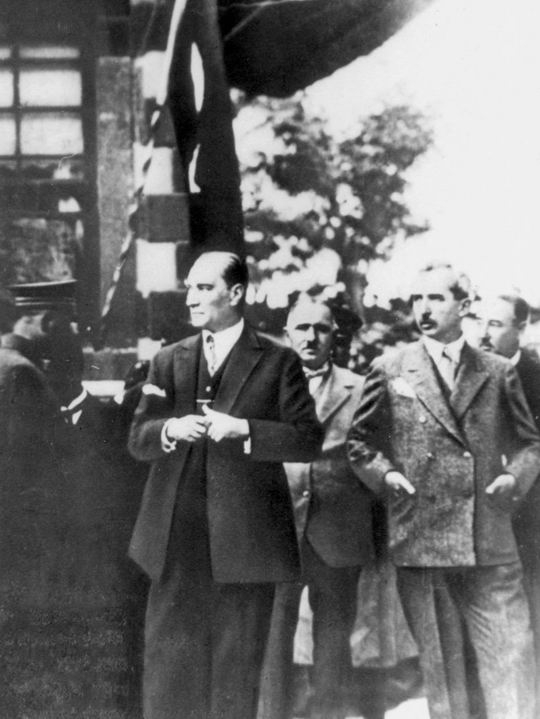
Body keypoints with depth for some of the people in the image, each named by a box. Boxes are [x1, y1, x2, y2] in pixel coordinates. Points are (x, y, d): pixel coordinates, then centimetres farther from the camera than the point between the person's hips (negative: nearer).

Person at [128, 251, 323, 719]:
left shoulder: (277, 363, 2)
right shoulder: (169, 361, 13)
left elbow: (308, 440, -4)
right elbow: (138, 440, 10)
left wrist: (243, 429, -17)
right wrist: (169, 430, -12)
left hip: (244, 537, -3)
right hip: (177, 539, 3)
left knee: (237, 661, 6)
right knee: (168, 655, 4)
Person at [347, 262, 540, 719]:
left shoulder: (498, 373, 8)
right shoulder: (390, 372, 5)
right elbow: (360, 442, 12)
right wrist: (384, 473, -5)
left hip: (492, 544, 1)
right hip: (420, 541, 0)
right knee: (439, 664, 8)